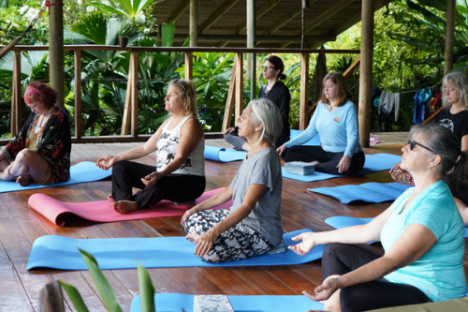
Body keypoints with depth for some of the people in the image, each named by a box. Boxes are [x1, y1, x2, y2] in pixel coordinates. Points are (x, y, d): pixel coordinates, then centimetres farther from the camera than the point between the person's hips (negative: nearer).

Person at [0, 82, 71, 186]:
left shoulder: (59, 117, -12)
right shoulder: (35, 115, 13)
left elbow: (46, 148, -20)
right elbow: (20, 139, 12)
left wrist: (15, 165, -22)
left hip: (54, 169, -9)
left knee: (25, 154, -36)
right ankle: (25, 176, -18)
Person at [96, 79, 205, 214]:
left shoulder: (191, 124, -14)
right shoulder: (168, 122, 14)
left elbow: (180, 158, -26)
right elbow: (146, 148, 15)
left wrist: (159, 175, -43)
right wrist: (116, 158, 9)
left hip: (190, 182, -9)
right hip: (162, 174, 9)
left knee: (159, 185, -43)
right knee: (120, 167, -1)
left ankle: (133, 203, -23)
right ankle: (124, 201, -26)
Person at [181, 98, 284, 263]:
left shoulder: (265, 158, -22)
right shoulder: (251, 153, 10)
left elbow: (247, 206, -28)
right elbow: (230, 190, 18)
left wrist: (215, 232, -36)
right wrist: (197, 208, 16)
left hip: (262, 231, -9)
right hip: (239, 219, 9)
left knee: (209, 250, -29)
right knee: (191, 220, 6)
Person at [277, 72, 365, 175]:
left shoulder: (348, 107, -12)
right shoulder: (321, 105, 7)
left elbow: (353, 136, -22)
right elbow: (309, 132, 10)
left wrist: (347, 156, -42)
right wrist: (286, 145, 1)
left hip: (343, 152, -6)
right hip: (325, 151, 6)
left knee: (349, 166, -44)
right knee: (287, 152, -3)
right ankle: (316, 163, -20)